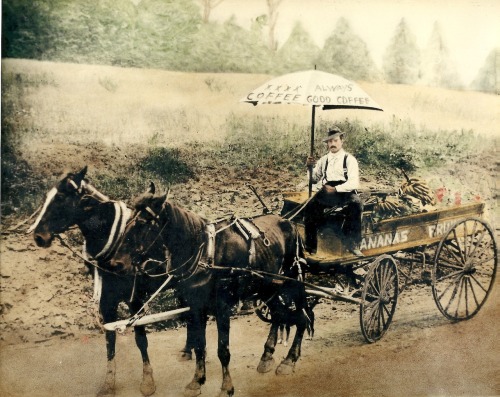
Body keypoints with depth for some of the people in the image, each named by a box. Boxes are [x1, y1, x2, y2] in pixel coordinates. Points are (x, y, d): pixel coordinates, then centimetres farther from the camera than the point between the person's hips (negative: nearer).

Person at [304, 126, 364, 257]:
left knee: (356, 203, -36)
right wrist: (309, 167, 1)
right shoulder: (323, 160, 17)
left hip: (345, 192, -3)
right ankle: (310, 247, -17)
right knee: (310, 208, -26)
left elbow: (354, 183, -7)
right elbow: (314, 179, 19)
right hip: (327, 191, 3)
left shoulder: (349, 159, 4)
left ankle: (352, 244, -26)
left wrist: (335, 189, -17)